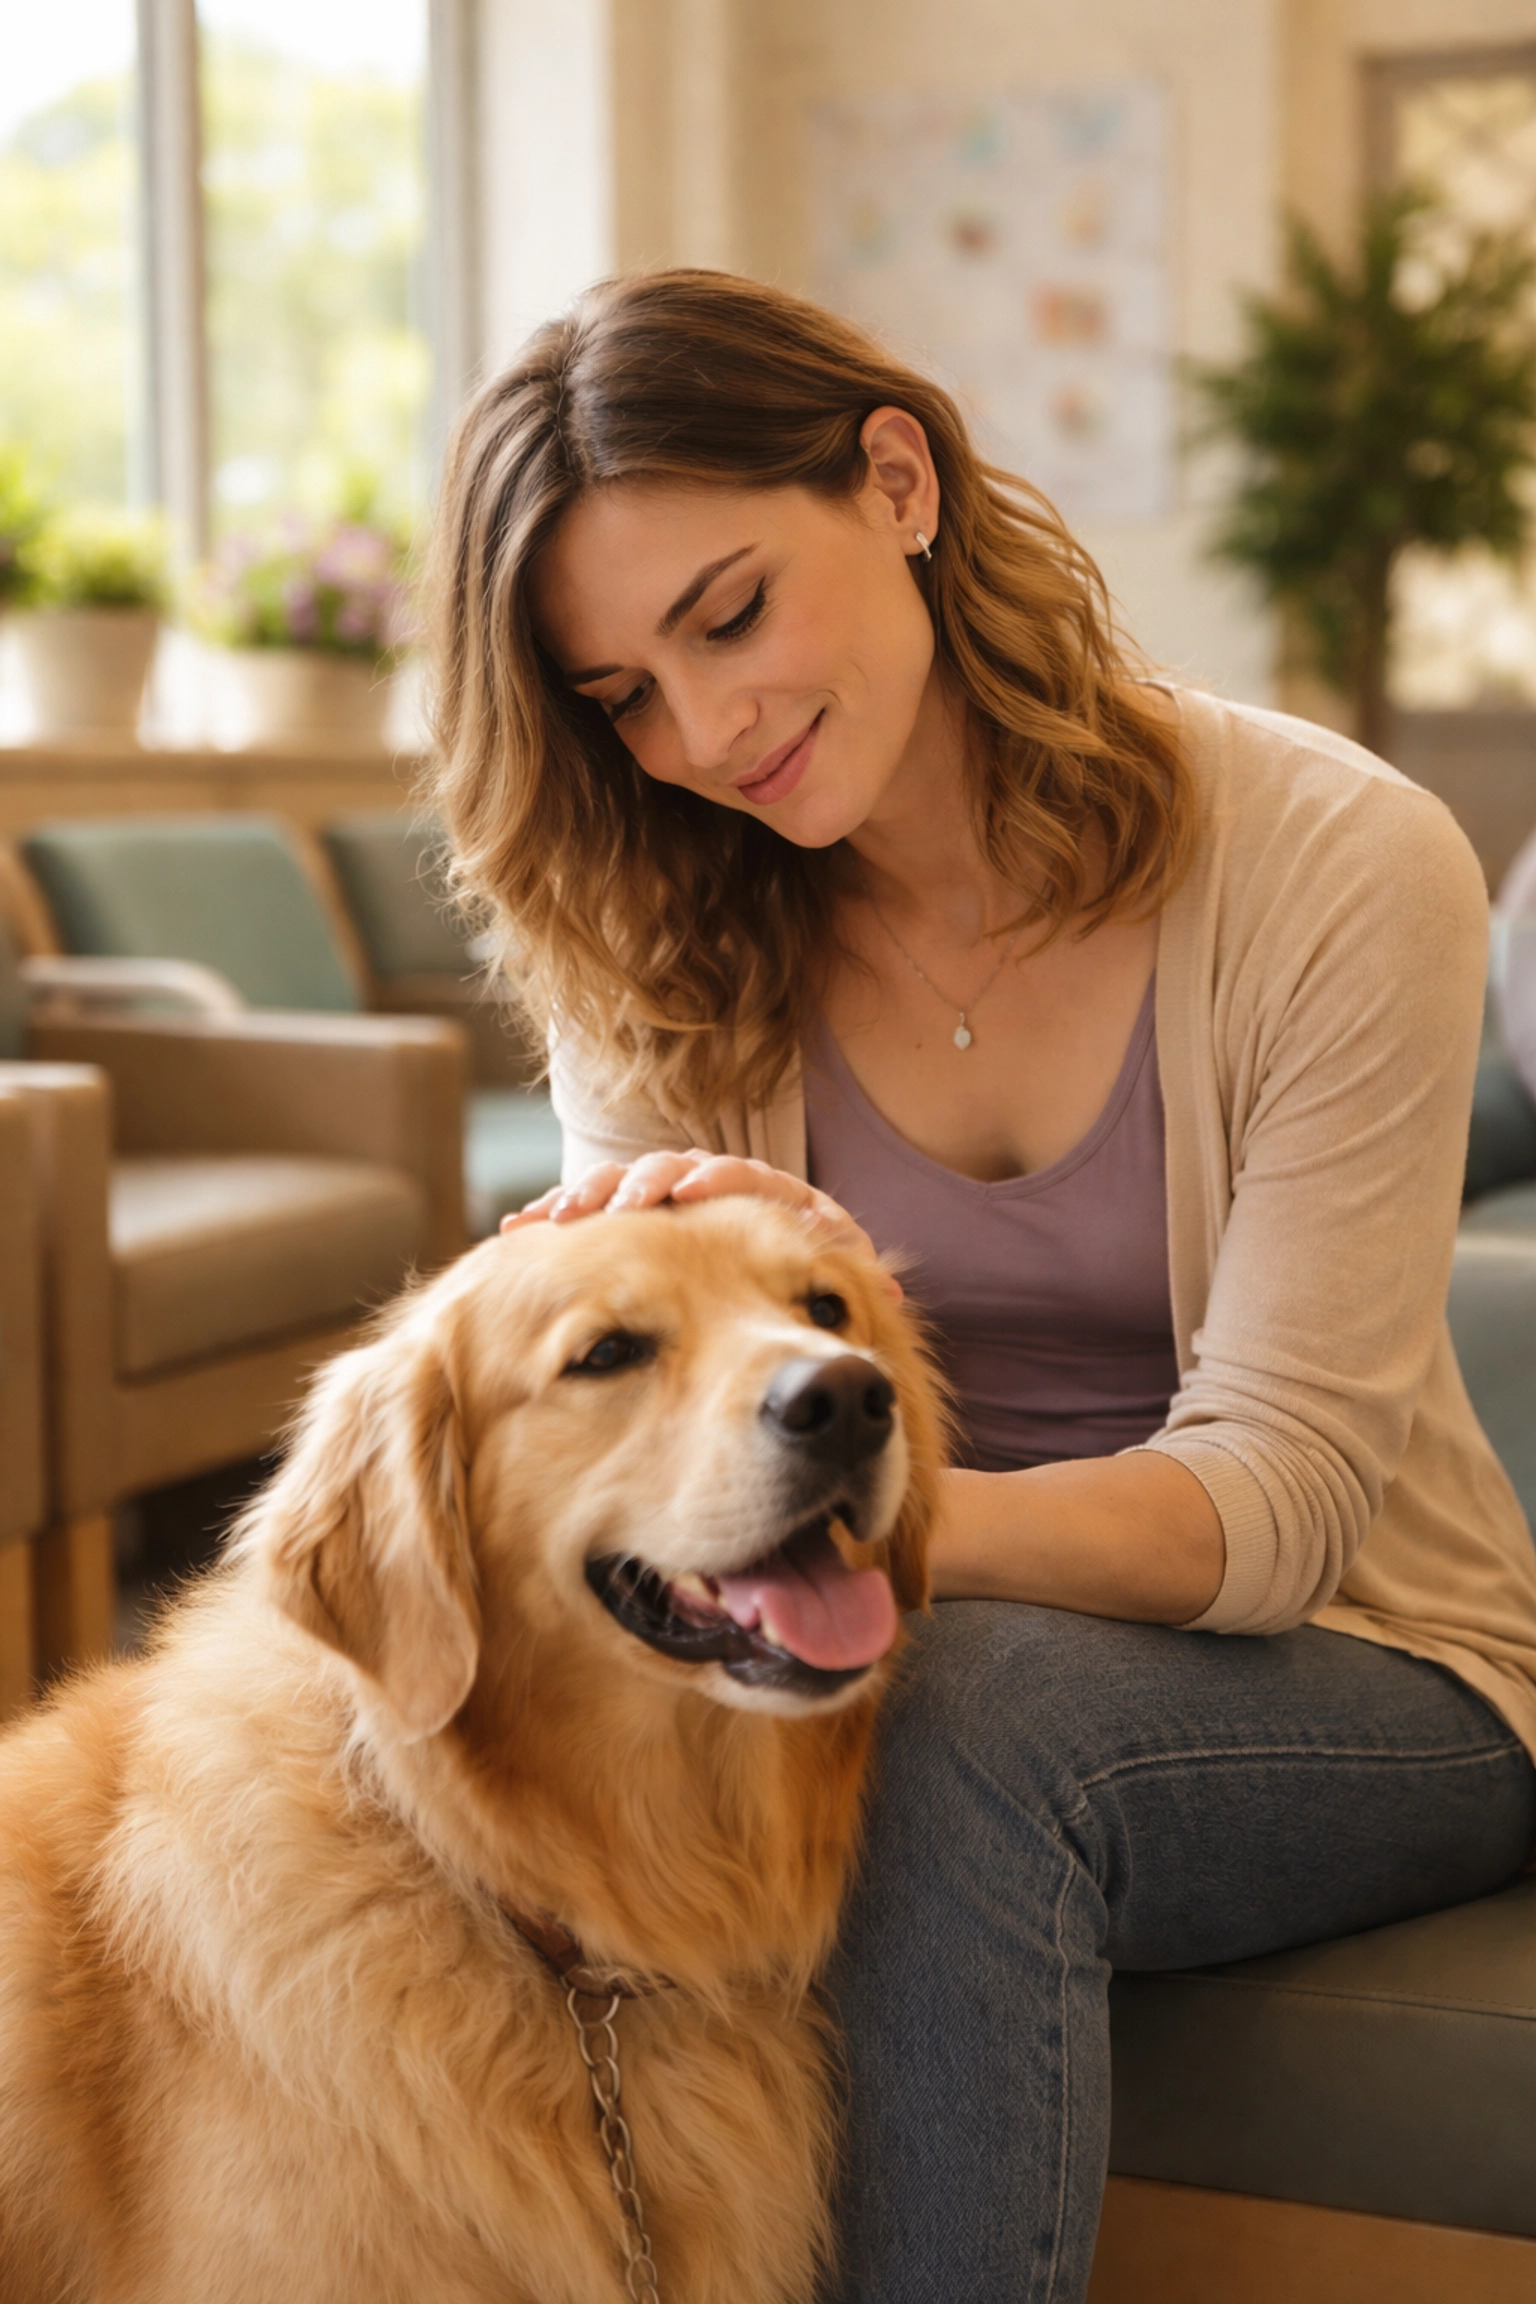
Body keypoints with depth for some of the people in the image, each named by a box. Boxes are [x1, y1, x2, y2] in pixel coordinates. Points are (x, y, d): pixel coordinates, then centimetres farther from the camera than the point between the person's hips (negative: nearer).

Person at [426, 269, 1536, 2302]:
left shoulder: (1338, 870, -16)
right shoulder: (650, 937, -2)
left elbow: (1268, 1498, -20)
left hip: (1343, 1672, -3)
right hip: (912, 1649, 3)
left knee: (965, 1723, -35)